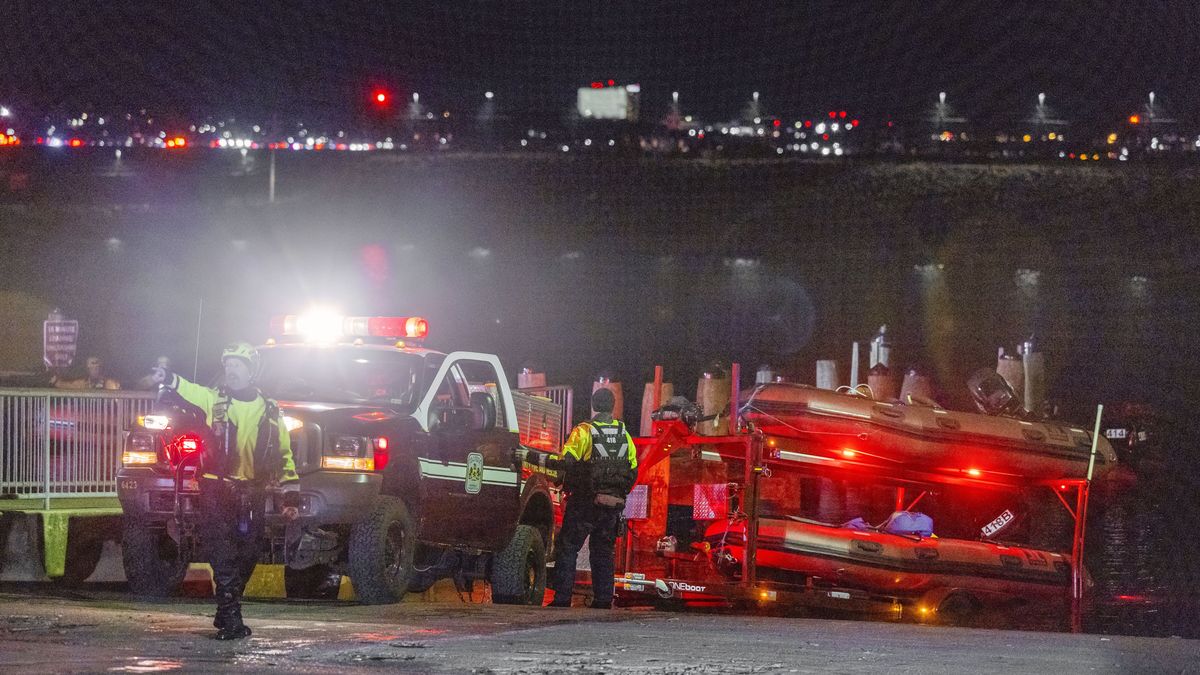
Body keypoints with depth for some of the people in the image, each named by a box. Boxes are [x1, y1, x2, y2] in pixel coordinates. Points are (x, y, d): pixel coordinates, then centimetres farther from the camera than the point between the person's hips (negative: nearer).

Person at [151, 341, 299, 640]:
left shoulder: (269, 411, 10)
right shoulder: (215, 400, 4)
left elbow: (283, 454, 13)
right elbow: (191, 391, -18)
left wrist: (291, 495, 8)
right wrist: (169, 379, -41)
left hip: (252, 495, 3)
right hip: (217, 490, -3)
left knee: (247, 556, 8)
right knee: (223, 557, -11)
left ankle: (226, 612, 24)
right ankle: (231, 619, -14)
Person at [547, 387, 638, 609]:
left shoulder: (583, 432, -9)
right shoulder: (624, 435, 8)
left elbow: (566, 462, -17)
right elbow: (633, 472, 11)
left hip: (585, 502, -4)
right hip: (613, 505, 5)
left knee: (568, 548, 1)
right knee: (603, 552, 13)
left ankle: (562, 598, -6)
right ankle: (603, 599, 8)